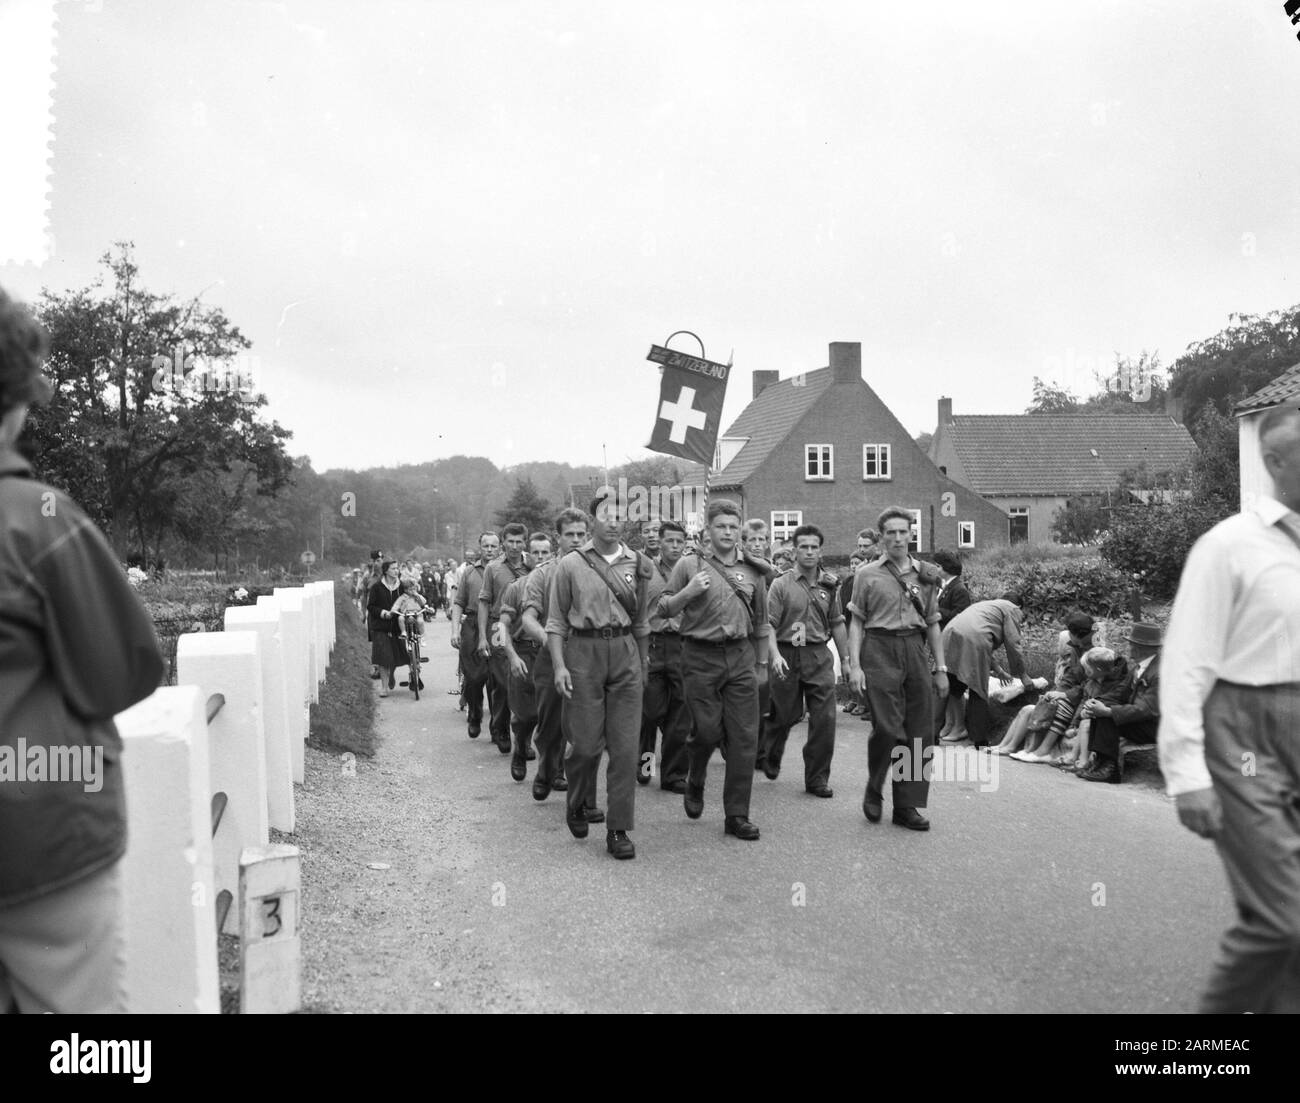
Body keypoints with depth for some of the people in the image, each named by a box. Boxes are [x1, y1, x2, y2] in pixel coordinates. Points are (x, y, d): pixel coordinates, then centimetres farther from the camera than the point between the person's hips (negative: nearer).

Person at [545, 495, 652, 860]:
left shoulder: (637, 565, 8)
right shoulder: (570, 565, 1)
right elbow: (556, 622, 2)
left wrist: (644, 663, 18)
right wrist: (559, 665, -8)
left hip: (626, 653, 2)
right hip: (583, 652, -2)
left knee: (625, 746, -1)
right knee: (586, 743, 0)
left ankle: (618, 829, 9)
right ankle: (576, 804, 30)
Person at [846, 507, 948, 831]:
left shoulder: (925, 576, 14)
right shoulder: (867, 574, 5)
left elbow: (933, 624, 18)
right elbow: (856, 623, 3)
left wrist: (941, 668, 13)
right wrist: (854, 665, -6)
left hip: (915, 651, 4)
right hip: (880, 650, -4)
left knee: (921, 732, 2)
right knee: (888, 727, -14)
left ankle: (907, 806, 13)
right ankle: (873, 791, 11)